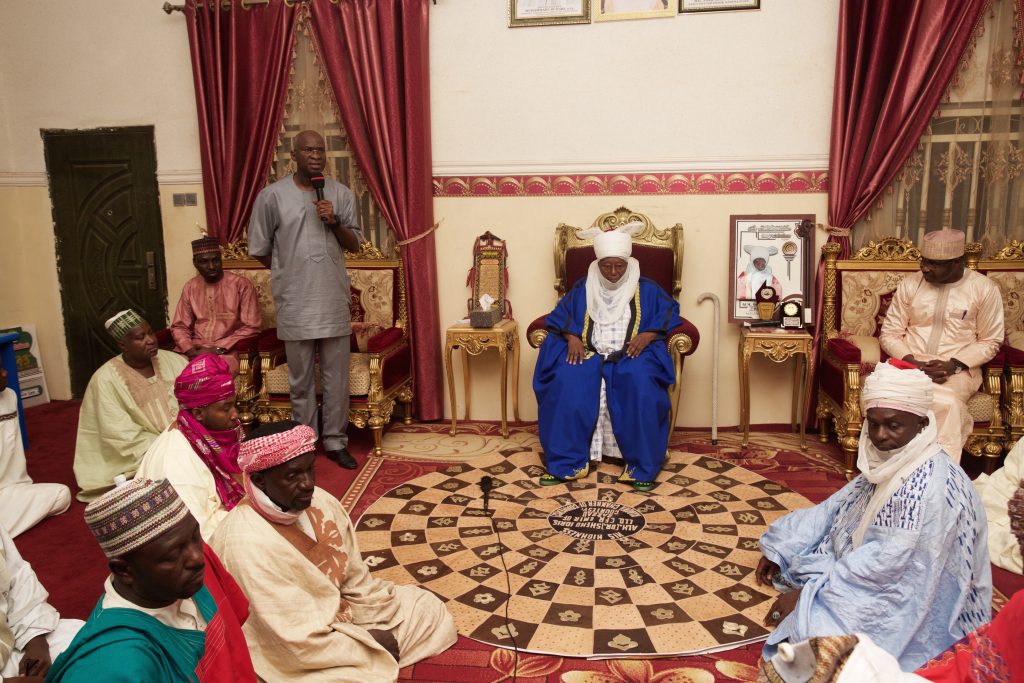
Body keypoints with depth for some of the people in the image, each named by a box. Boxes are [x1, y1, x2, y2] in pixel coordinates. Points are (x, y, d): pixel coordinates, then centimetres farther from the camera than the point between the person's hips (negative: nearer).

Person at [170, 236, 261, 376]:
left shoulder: (242, 285, -4)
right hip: (195, 349, 5)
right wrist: (189, 349, -8)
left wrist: (217, 349, -14)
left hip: (226, 351, -4)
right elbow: (179, 326, 14)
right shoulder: (190, 287, 11)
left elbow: (251, 328, -8)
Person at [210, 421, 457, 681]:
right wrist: (368, 643, -16)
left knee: (429, 608, 9)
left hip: (337, 609, 8)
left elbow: (354, 575, 5)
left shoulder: (319, 501, -9)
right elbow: (295, 641, -26)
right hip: (295, 655, -8)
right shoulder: (247, 544, -30)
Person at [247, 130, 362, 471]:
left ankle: (335, 442, 21)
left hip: (335, 301, 2)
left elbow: (354, 244, 6)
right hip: (296, 304, -2)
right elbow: (259, 250, 4)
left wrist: (334, 222, -11)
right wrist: (290, 272, 10)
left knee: (337, 378, 8)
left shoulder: (341, 193, 4)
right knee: (301, 380, 9)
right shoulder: (272, 195, -3)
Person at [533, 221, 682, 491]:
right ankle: (567, 462, -20)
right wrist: (572, 337, -7)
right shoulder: (583, 289, 14)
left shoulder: (646, 289, 10)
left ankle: (641, 466, -25)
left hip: (632, 355, -2)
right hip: (588, 354, 2)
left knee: (641, 387, -36)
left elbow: (669, 313, 7)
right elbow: (561, 316, 14)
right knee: (565, 384, -30)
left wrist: (647, 335, -12)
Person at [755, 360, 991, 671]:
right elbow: (836, 507, 6)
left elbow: (885, 564, -31)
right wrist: (779, 549, 2)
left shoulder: (929, 486, -29)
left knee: (808, 626, -23)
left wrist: (807, 595, -26)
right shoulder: (889, 461, -1)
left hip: (913, 613, -9)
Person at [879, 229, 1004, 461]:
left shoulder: (984, 288, 1)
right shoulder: (910, 284, 5)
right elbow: (889, 333, 6)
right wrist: (911, 362, -13)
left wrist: (953, 365, -13)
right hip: (910, 364, 1)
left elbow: (990, 342, 4)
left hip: (958, 369, -1)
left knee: (947, 400, -35)